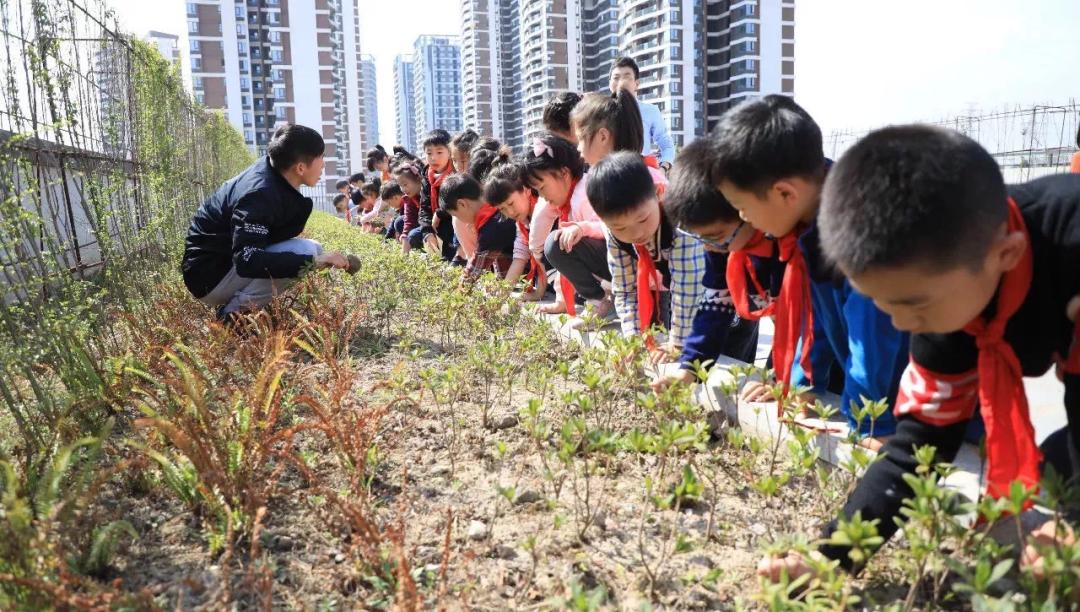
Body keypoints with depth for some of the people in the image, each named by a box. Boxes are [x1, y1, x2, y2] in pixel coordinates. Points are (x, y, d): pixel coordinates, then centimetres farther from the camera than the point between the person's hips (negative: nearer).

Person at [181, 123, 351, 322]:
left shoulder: (269, 169, -1)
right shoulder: (260, 195, -28)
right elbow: (247, 262, -39)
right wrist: (314, 261, -40)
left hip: (232, 261, 10)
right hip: (210, 277, -10)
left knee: (314, 251, 8)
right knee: (306, 251, -25)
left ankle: (235, 307, 5)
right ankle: (233, 315, -13)